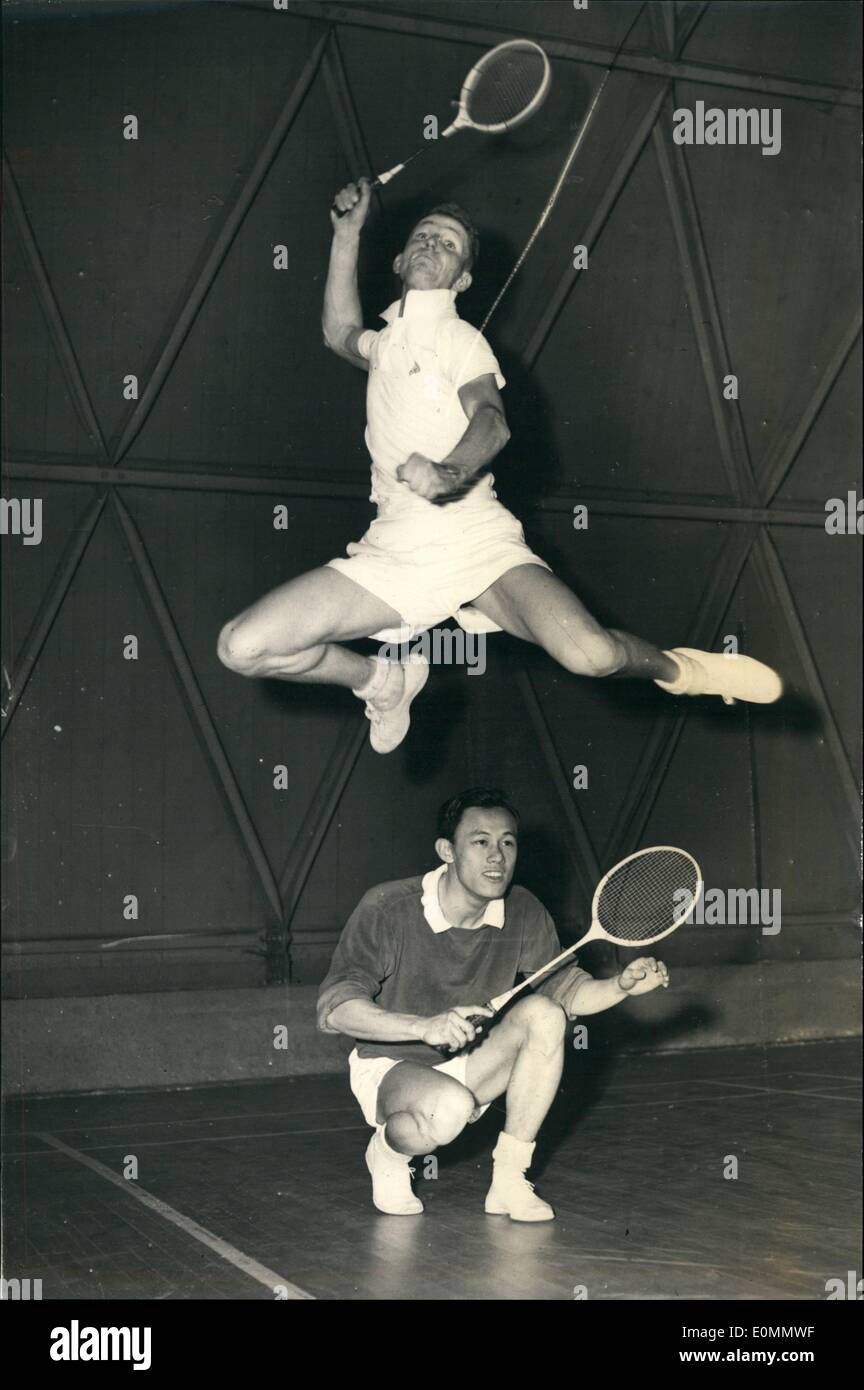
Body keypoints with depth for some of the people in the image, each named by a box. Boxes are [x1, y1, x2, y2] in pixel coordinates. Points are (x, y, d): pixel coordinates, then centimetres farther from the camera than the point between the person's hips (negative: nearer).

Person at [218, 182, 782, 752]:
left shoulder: (458, 337, 4)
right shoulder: (390, 340, 23)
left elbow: (491, 420, -14)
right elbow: (340, 332, 45)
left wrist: (449, 473, -37)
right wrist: (346, 235, 33)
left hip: (475, 538, -5)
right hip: (395, 548, 5)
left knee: (590, 653, -30)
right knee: (242, 646, -14)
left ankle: (676, 668, 8)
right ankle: (383, 679, 14)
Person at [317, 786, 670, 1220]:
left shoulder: (523, 913, -7)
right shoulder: (386, 909, -22)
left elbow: (568, 989, -1)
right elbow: (334, 1007, -28)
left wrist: (622, 985, -23)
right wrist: (426, 1027, -42)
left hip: (468, 1069, 5)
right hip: (390, 1067, -5)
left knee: (544, 1012, -21)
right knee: (450, 1106, -38)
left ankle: (508, 1181, -12)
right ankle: (386, 1153, -1)